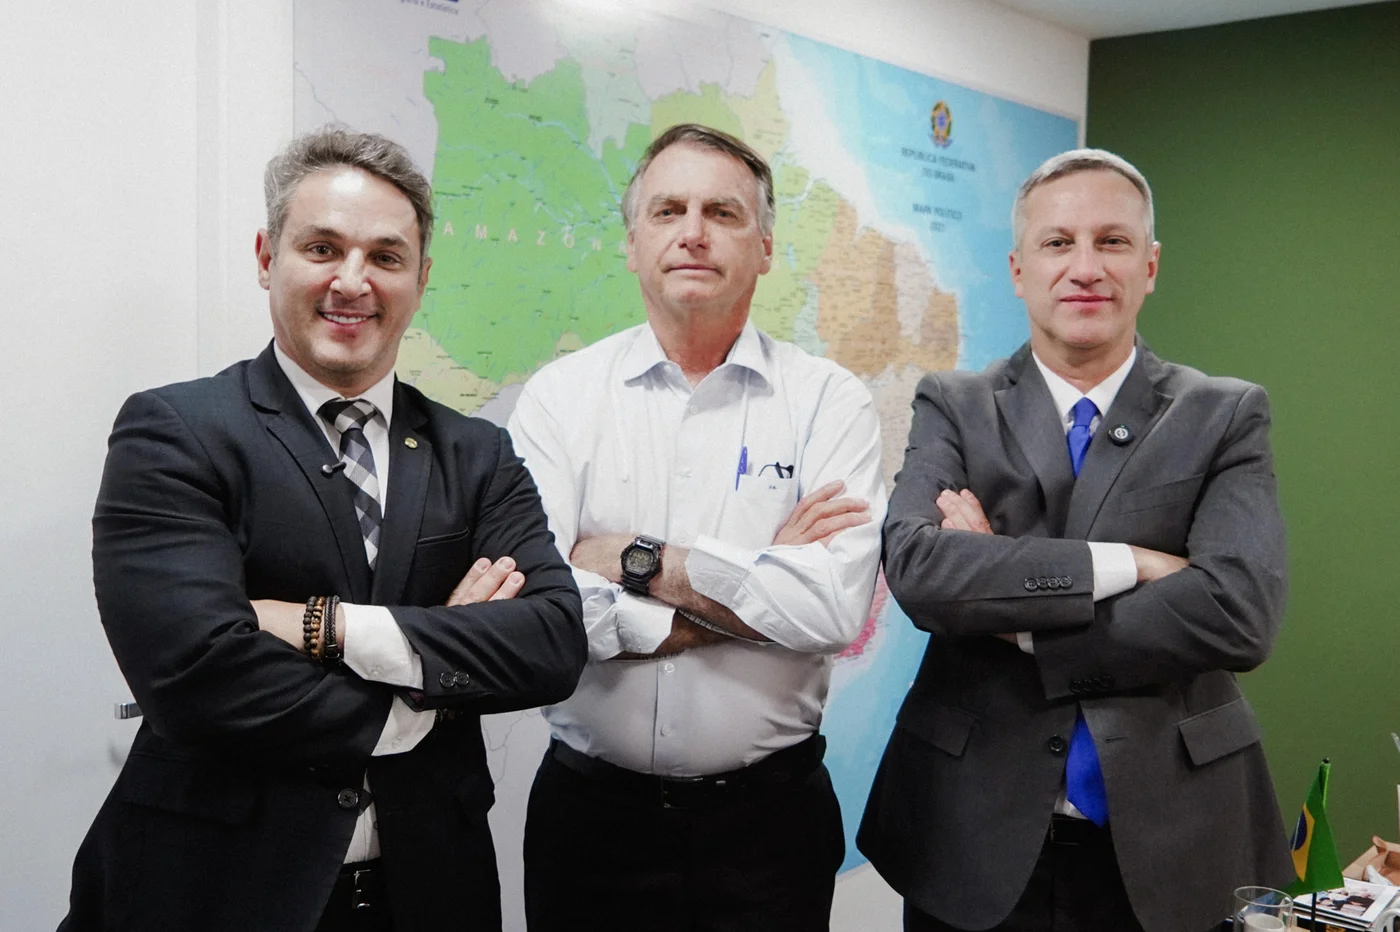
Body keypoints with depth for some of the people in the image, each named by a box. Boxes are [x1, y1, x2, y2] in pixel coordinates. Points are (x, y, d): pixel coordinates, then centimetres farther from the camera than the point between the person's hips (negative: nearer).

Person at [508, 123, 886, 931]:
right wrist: (751, 592, -15)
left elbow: (840, 607, -17)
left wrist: (638, 560, -16)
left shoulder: (830, 402, -4)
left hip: (769, 814, 0)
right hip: (592, 811, 1)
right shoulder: (561, 396, -2)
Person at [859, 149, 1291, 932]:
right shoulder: (952, 409, 0)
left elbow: (1241, 612, -15)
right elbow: (916, 567, -17)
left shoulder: (1226, 417, -1)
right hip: (976, 839, 0)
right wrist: (1125, 564, -19)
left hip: (1170, 842, 0)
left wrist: (1013, 618, -14)